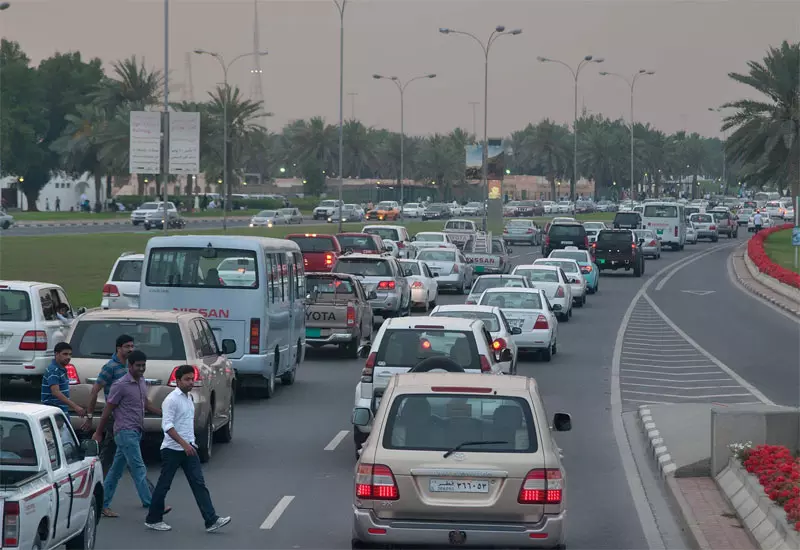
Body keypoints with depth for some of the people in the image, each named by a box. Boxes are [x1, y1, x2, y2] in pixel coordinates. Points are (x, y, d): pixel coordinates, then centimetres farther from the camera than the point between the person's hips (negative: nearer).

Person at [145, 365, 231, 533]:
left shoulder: (189, 397, 12)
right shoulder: (171, 400, -14)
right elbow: (167, 426, -21)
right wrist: (184, 444, -27)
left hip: (188, 448, 8)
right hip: (172, 449, -8)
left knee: (199, 484, -1)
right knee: (164, 485, 4)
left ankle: (211, 521, -6)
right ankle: (153, 520, 17)